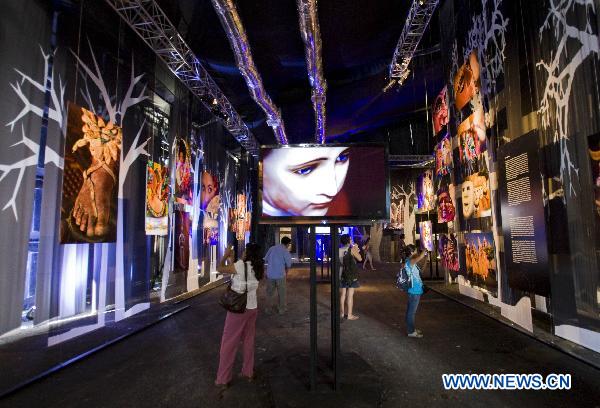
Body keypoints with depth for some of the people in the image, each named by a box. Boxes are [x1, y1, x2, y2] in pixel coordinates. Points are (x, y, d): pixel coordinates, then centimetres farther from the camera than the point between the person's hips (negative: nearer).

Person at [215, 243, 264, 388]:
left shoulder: (240, 265, -20)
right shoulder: (258, 268, -1)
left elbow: (220, 269, -9)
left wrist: (225, 255, 5)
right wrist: (231, 259, 17)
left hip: (238, 309, -6)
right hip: (252, 308, 6)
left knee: (228, 344, 7)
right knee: (248, 341, 19)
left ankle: (222, 380, 17)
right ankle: (248, 373, 30)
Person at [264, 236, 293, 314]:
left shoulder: (272, 248, 1)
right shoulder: (285, 251, -10)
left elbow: (265, 259, 7)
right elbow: (289, 264, -7)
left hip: (270, 274, 3)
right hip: (280, 275, -3)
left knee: (269, 293, 17)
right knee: (281, 293, 12)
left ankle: (268, 308, 23)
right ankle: (281, 309, 18)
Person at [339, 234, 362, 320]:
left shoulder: (339, 250, 2)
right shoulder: (352, 249, -12)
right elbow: (360, 259, -5)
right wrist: (356, 250, 8)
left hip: (341, 274, 5)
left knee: (342, 294, 13)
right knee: (350, 295, 0)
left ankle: (341, 313, 22)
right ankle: (350, 315, 5)